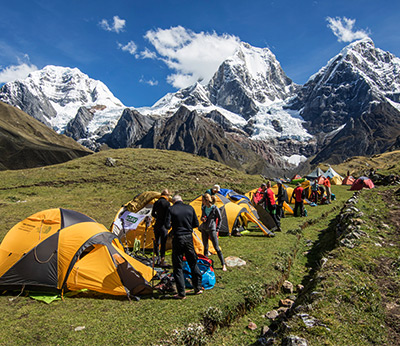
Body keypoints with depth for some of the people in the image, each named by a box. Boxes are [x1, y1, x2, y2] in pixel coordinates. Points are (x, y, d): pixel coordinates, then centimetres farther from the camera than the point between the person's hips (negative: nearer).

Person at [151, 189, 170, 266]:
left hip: (157, 224, 6)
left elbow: (153, 214, 16)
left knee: (157, 242, 17)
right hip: (163, 225, -6)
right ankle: (162, 260, -3)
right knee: (163, 243, -2)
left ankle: (157, 257, 24)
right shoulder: (167, 203, -11)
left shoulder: (156, 203, 8)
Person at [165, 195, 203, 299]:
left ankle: (181, 293, 9)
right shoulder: (190, 208, 4)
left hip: (177, 239, -3)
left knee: (178, 266, 6)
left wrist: (172, 225, 10)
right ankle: (198, 288, 26)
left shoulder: (171, 209, -6)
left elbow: (167, 225, -12)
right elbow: (196, 224, 7)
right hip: (189, 237, 4)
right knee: (193, 262, 18)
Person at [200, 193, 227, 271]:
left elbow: (220, 219, -3)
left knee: (216, 247, -5)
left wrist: (217, 229, -4)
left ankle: (223, 264, 5)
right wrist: (202, 219, -8)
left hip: (212, 229, -5)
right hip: (204, 229, 5)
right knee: (205, 247, 13)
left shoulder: (215, 208, -13)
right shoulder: (203, 208, 3)